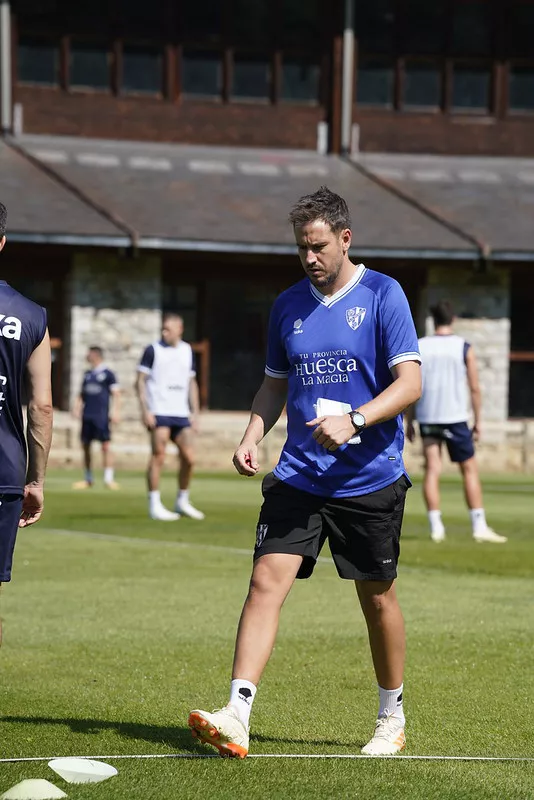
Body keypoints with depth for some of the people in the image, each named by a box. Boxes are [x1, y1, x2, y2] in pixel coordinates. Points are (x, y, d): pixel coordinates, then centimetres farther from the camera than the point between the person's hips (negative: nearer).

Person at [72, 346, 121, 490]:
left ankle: (109, 478, -9)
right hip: (87, 416, 6)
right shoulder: (87, 374, 16)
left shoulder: (107, 374, -1)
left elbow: (116, 394, -3)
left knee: (106, 446, -10)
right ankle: (88, 479, 17)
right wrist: (77, 407, 7)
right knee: (86, 446, 8)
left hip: (101, 416, -6)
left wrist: (115, 412, -12)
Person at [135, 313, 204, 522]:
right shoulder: (153, 350, 0)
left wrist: (194, 412, 13)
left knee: (188, 458, 2)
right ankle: (155, 506, -3)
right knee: (158, 456, -9)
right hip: (159, 413, -5)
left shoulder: (187, 351, 14)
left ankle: (182, 502, 18)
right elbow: (140, 381, -2)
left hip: (181, 415, 5)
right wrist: (145, 411, -12)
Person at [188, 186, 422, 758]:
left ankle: (392, 719, 26)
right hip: (298, 474, 3)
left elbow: (409, 382, -11)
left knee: (377, 598, 8)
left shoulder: (383, 295, -6)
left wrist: (352, 421, -25)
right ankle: (236, 718, -17)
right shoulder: (288, 305, 9)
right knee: (266, 580, -11)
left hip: (369, 477, -3)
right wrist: (251, 438, 2)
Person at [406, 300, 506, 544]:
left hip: (427, 417, 2)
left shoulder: (419, 347, 2)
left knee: (432, 469, 3)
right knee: (469, 469, 7)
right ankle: (479, 526, 4)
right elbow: (475, 388, -2)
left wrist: (409, 421, 8)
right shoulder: (464, 348, -2)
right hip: (455, 418, -2)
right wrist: (478, 421, 6)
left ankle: (436, 527, -3)